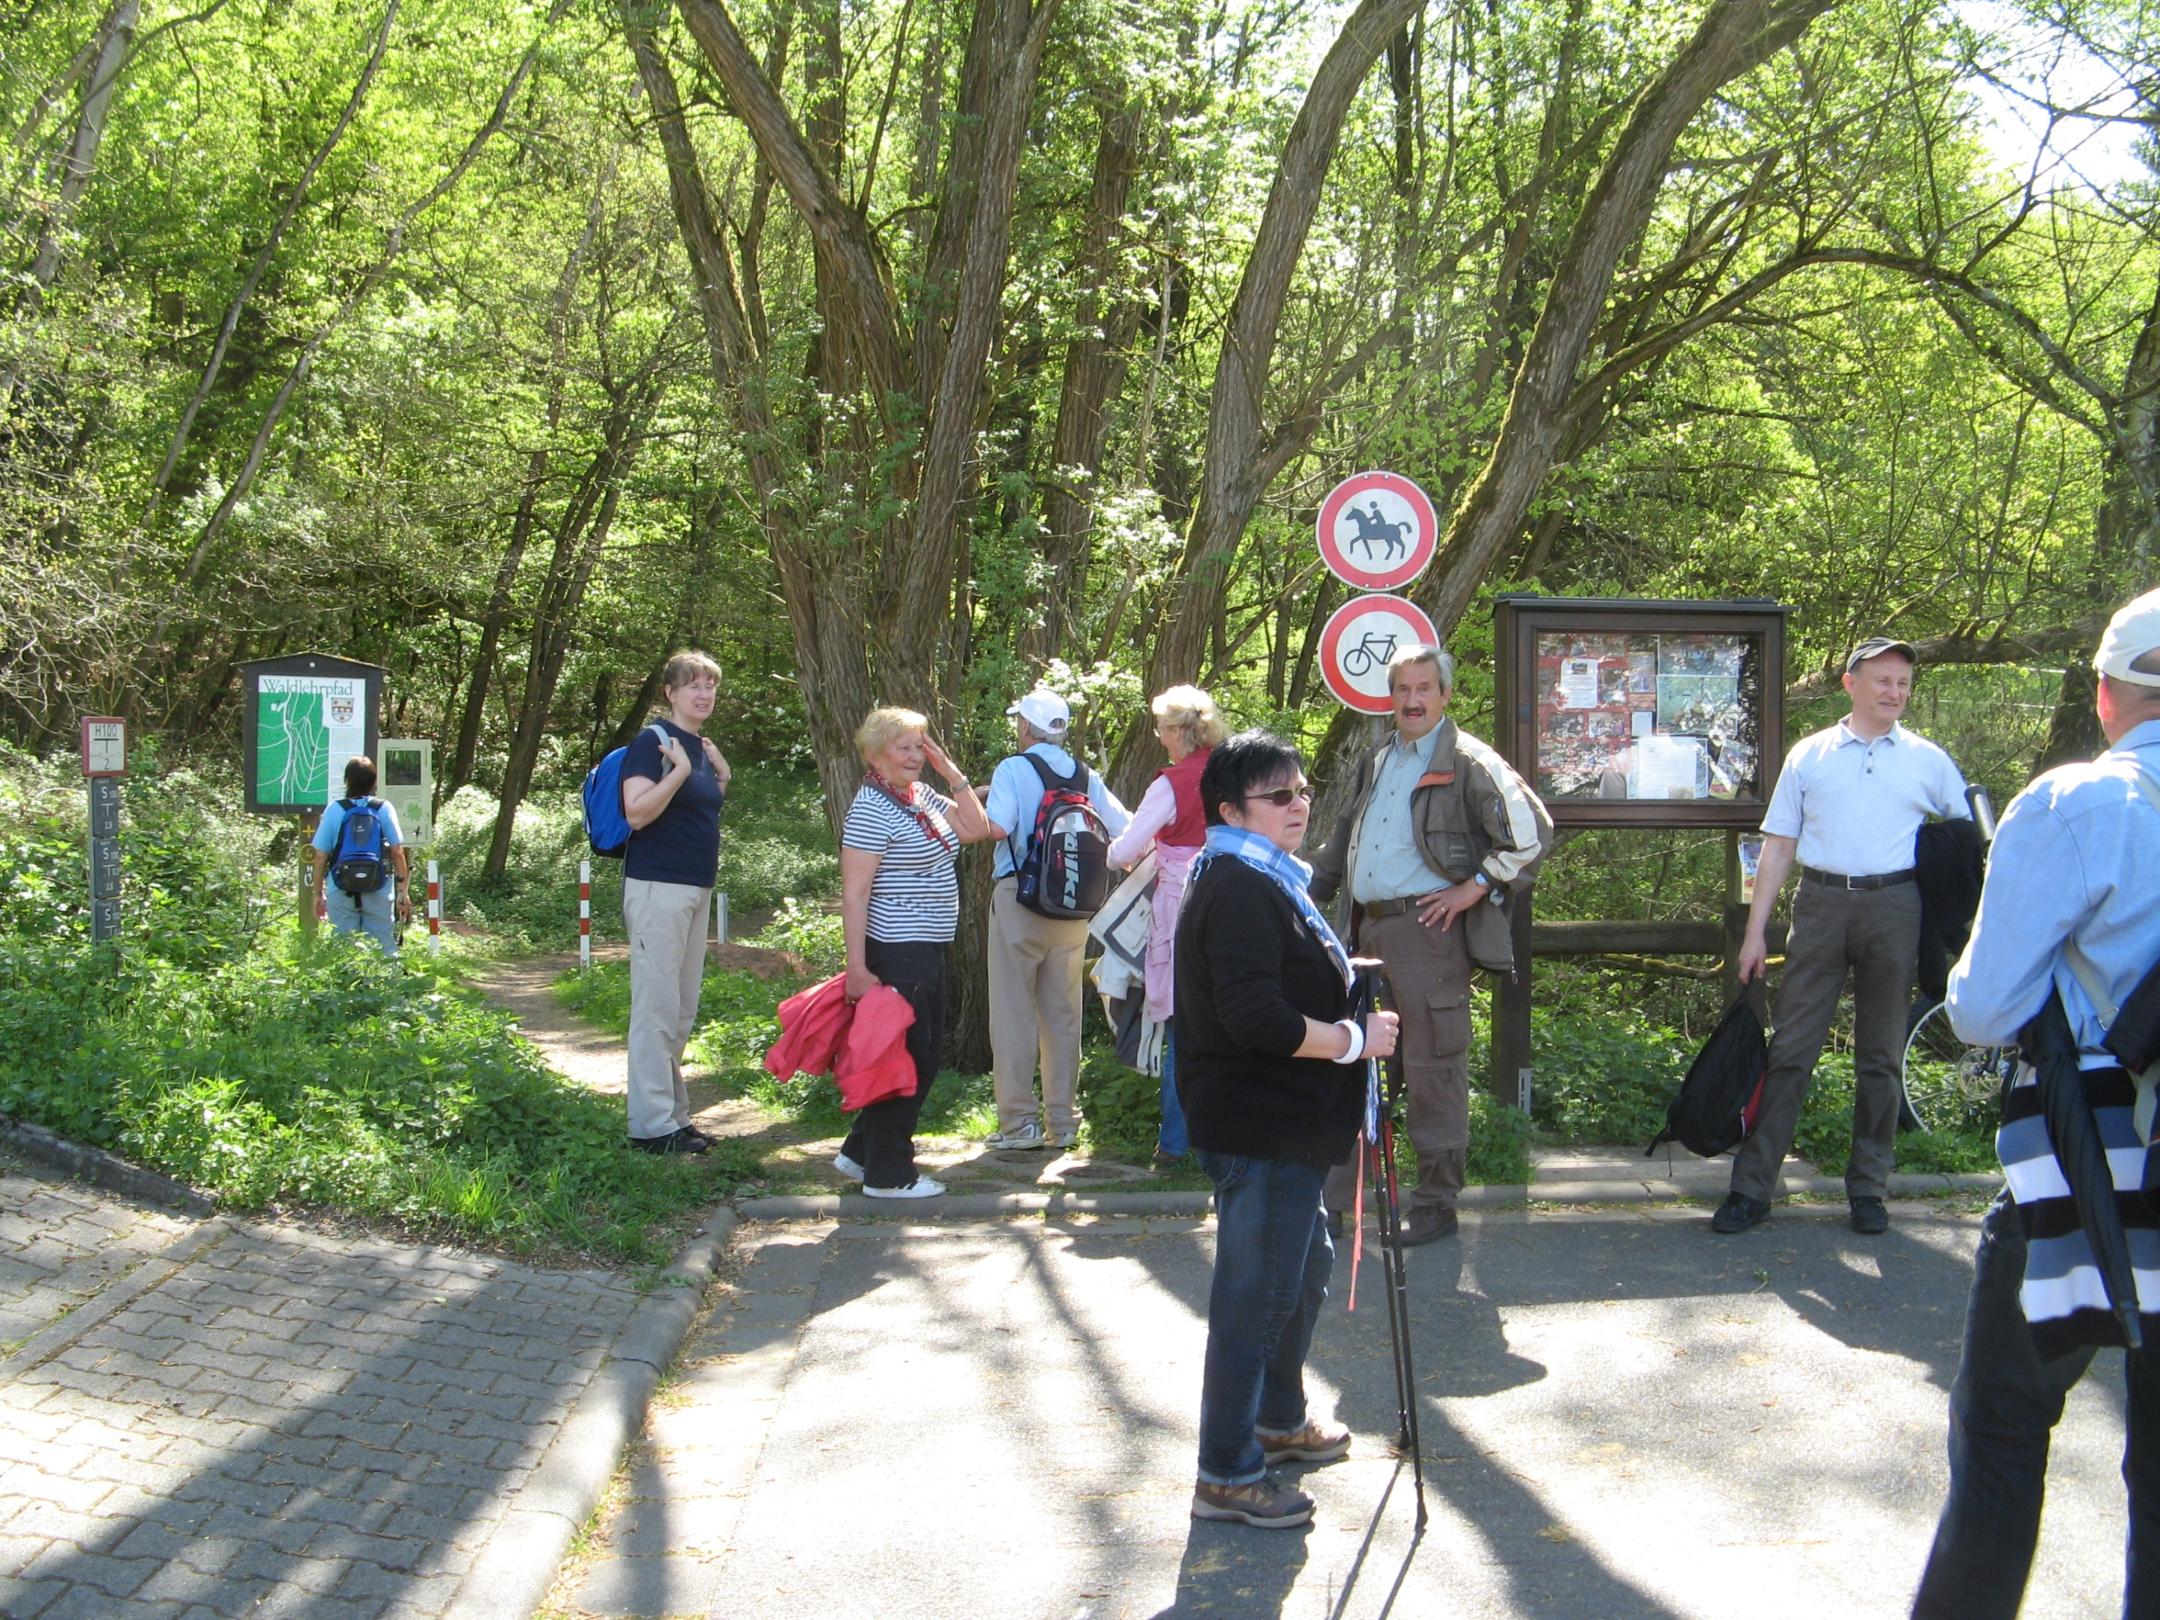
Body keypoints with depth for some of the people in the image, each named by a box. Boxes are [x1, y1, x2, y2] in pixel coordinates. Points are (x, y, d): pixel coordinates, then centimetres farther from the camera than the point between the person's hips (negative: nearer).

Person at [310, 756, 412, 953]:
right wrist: (403, 891, 5)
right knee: (383, 950, 5)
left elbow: (320, 855, -1)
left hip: (341, 892, 0)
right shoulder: (384, 808, -1)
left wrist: (318, 893, 9)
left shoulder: (334, 809, -2)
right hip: (378, 892, 0)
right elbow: (398, 852, -2)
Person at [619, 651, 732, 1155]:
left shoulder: (703, 748, 14)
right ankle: (653, 1126, -1)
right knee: (657, 1008, -6)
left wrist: (722, 775, 10)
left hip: (697, 887, 9)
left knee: (683, 1013, 13)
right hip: (657, 887, -9)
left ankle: (674, 1114, 22)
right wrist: (680, 770, -24)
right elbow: (637, 812, -20)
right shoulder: (652, 742, -10)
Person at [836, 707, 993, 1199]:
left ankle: (861, 1151, 27)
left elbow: (976, 829, 8)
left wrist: (952, 772, 4)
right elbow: (854, 893, -19)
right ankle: (887, 1174, 9)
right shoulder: (871, 810, -15)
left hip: (929, 951, 10)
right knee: (905, 1059, -3)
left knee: (926, 1056, 16)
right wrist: (857, 966, -23)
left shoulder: (924, 796, 12)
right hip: (896, 953, -10)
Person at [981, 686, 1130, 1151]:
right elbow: (1126, 829, 4)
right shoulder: (1085, 775, 7)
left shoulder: (1013, 768, -6)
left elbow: (997, 827, -20)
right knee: (1063, 1013, 10)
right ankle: (1062, 1121, 13)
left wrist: (973, 801, -1)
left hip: (1020, 897, -5)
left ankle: (1018, 1120, 0)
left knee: (1014, 1011, 1)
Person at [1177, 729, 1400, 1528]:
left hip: (1285, 1127, 12)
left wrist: (1352, 1014, 11)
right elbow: (1256, 1018, -29)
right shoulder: (1238, 891, -20)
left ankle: (1279, 1420, 41)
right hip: (1258, 1129, -12)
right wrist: (1354, 1038, -18)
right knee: (1255, 1293, -4)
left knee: (1305, 1268, 24)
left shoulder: (1269, 882, 16)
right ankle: (1226, 1472, 8)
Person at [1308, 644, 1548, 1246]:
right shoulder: (1375, 763, 19)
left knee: (1432, 1070, -2)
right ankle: (1333, 1200, 19)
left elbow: (1529, 828, -13)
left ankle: (1436, 1203, 9)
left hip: (1428, 928, -7)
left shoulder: (1467, 761, -5)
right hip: (1369, 928, 7)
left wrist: (1477, 886, -11)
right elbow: (1342, 842, 29)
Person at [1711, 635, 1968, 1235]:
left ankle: (1868, 1188, 18)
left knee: (1881, 1055, 8)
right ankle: (1751, 1186, 0)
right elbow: (1778, 845, 7)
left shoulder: (1928, 760, 8)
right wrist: (1755, 931, 2)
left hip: (1893, 908, 1)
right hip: (1821, 903, -1)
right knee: (1790, 1049, -2)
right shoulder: (1809, 755, 8)